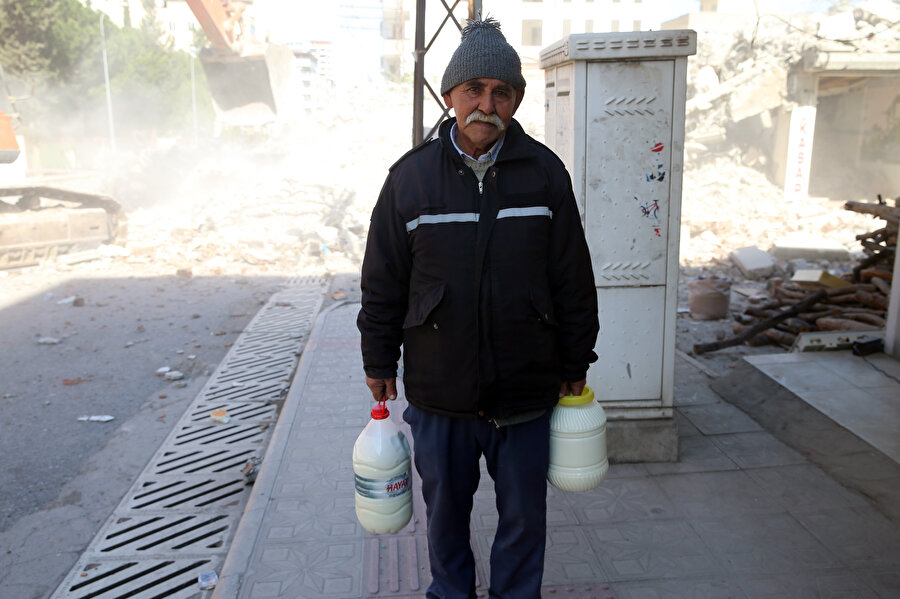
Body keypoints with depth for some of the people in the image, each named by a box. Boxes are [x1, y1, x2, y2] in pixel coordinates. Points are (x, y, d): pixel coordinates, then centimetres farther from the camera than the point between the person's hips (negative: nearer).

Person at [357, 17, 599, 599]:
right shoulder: (411, 176, -3)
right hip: (438, 395, 1)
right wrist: (380, 364, 5)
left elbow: (574, 280, 3)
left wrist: (575, 365, 6)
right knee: (446, 509, 19)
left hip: (526, 392, 0)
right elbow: (382, 283, 3)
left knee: (524, 517, 16)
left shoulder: (545, 172, -2)